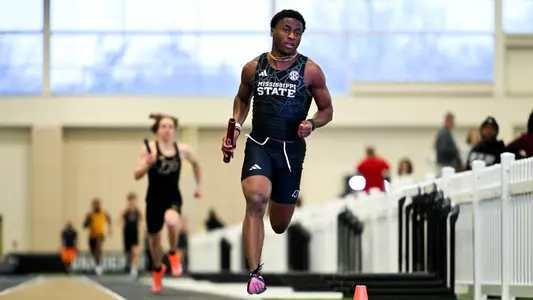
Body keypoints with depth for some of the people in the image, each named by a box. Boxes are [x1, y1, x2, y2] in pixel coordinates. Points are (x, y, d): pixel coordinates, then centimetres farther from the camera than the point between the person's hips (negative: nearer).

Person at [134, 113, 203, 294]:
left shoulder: (182, 150, 0)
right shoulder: (150, 148, -6)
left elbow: (195, 163, 23)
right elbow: (137, 176, -7)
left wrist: (199, 185, 21)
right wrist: (147, 164, -26)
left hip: (173, 198, 0)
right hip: (154, 198, 0)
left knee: (172, 222, -34)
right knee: (154, 238, 12)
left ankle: (173, 254, -4)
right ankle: (158, 269, 43)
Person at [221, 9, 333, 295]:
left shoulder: (310, 71, -3)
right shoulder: (253, 68, 3)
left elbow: (327, 110, 5)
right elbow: (242, 99, 21)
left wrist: (311, 124, -16)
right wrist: (235, 127, 4)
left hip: (291, 149, 1)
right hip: (259, 145, 0)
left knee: (279, 225, 11)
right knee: (255, 199, -30)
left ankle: (279, 202, 52)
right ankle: (254, 273, -30)